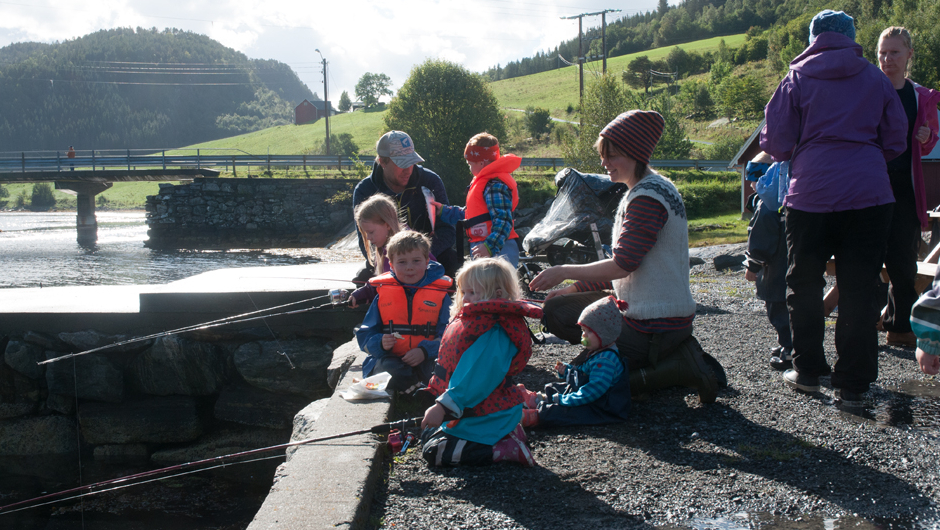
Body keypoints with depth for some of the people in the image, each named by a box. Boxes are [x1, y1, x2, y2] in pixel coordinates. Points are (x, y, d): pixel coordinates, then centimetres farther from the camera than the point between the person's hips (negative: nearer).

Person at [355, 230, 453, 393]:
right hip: (390, 359, 0)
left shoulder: (440, 293, 10)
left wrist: (425, 351, -16)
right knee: (389, 370, -37)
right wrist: (380, 343, -10)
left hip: (426, 360, 0)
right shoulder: (383, 292, 13)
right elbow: (365, 335, 14)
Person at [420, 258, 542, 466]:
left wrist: (443, 407, -30)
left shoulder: (493, 334, -25)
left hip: (484, 416, -11)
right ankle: (506, 431, 15)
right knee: (427, 434, 25)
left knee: (435, 451, -16)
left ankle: (508, 449, -12)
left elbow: (475, 380, -32)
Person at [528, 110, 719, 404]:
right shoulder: (644, 190, 13)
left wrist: (564, 271, -12)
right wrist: (576, 288, 14)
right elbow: (625, 264, 17)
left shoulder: (647, 197, -19)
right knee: (557, 310, 14)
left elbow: (623, 265, -22)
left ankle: (679, 366, -6)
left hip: (655, 323, -10)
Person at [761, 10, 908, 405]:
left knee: (804, 286, 13)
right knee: (859, 290, 3)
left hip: (811, 194, -1)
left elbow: (776, 143, 2)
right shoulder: (876, 79, 7)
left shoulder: (797, 79, 3)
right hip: (869, 195, 1)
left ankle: (807, 371, 19)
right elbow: (896, 142, 11)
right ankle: (852, 384, 5)